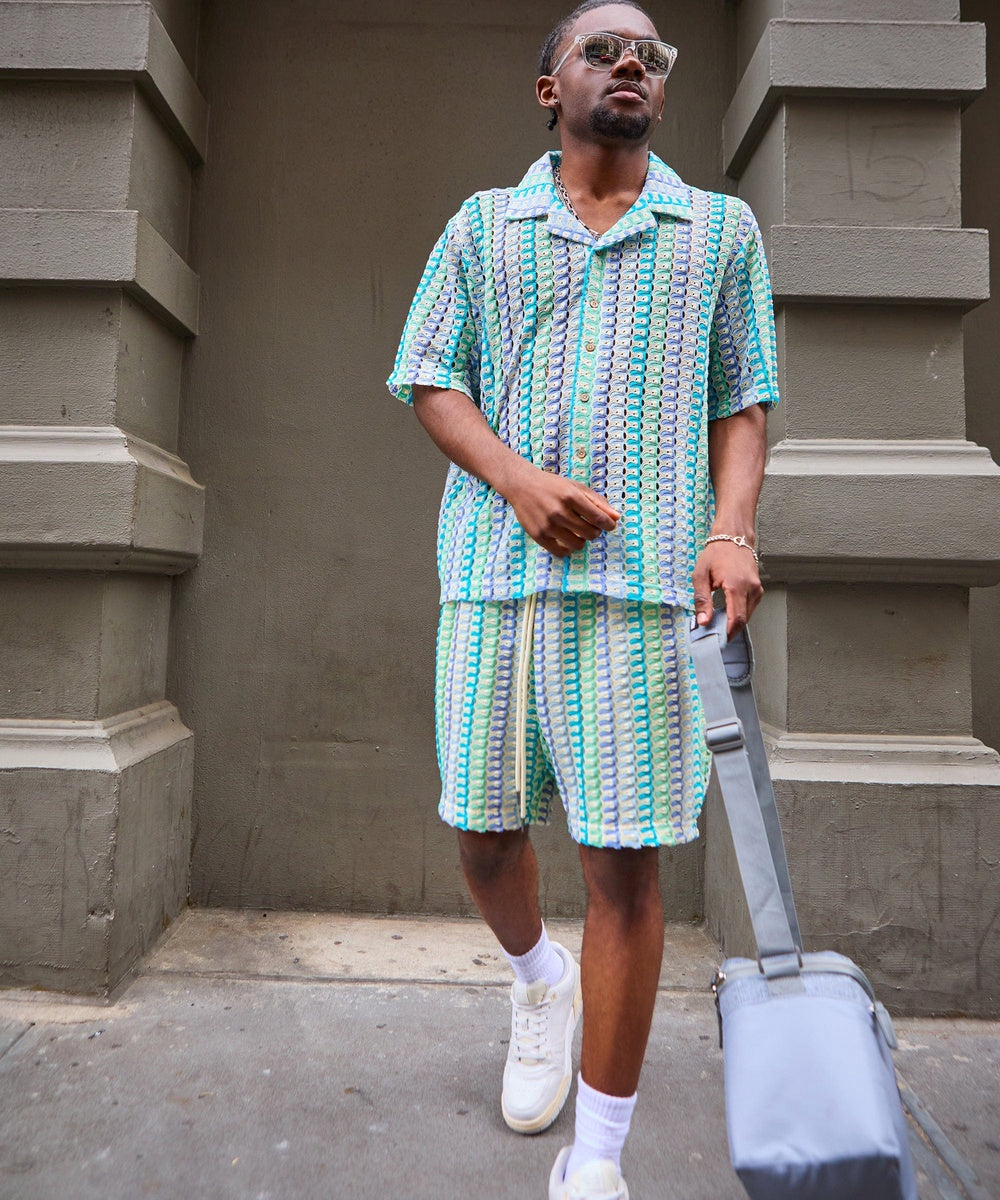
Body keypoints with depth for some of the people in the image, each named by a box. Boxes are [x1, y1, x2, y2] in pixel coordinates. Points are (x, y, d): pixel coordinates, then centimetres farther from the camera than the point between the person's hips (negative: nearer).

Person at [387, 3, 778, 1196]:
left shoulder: (721, 230, 17)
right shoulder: (482, 224, 17)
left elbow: (741, 404, 13)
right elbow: (429, 381, 9)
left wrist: (730, 532, -6)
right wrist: (520, 480, -10)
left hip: (643, 578, -1)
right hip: (493, 565, 2)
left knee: (625, 862, -3)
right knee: (483, 831, 8)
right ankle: (539, 979, 43)